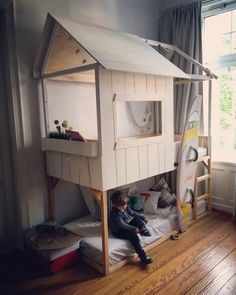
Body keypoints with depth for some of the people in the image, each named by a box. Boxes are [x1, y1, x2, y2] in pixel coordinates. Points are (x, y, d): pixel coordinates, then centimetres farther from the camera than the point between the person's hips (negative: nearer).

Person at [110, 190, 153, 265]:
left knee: (137, 219, 3)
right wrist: (134, 229, -39)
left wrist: (142, 218, 1)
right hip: (118, 231, -9)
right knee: (134, 237, -25)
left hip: (126, 225, 9)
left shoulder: (125, 207, -3)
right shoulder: (115, 213, -28)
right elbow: (122, 224, -33)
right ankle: (143, 256, -26)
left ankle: (143, 230, -17)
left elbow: (132, 213, 9)